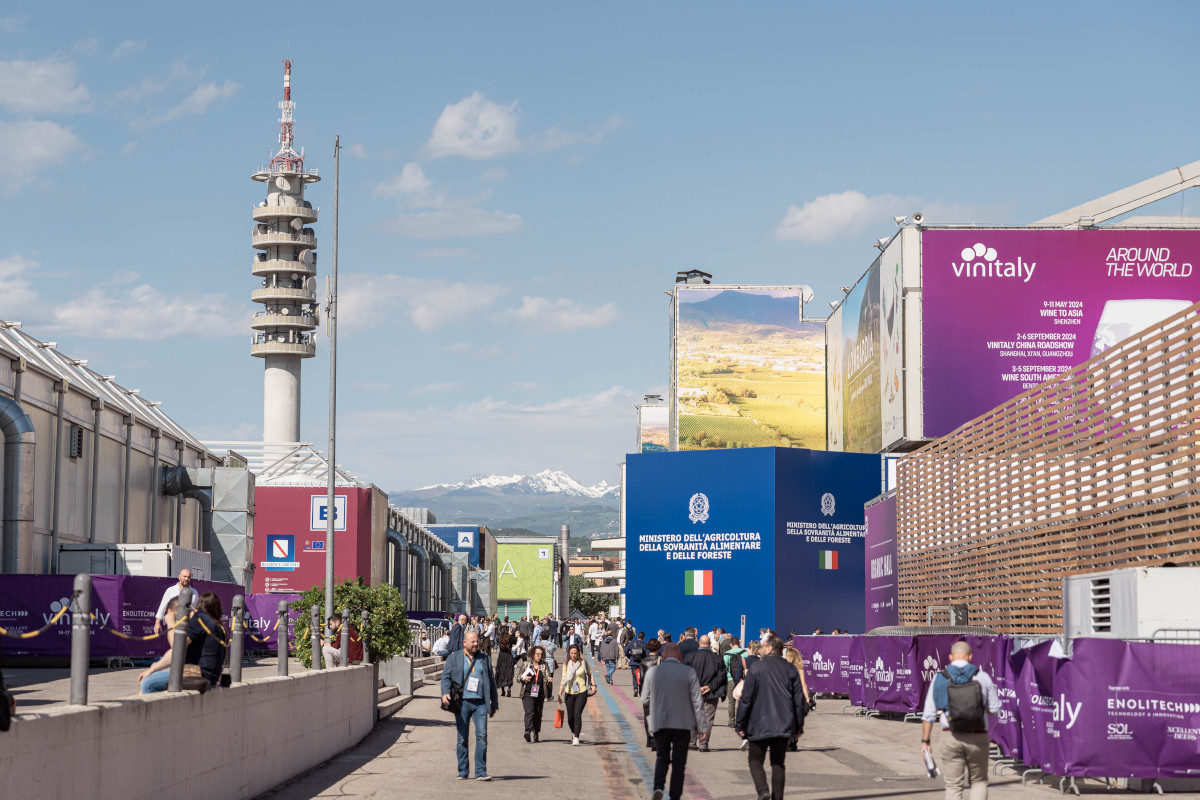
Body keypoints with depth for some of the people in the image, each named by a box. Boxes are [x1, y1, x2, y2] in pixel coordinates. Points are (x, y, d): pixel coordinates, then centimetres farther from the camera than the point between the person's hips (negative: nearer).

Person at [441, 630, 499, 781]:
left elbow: (491, 681, 19)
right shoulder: (454, 657, 9)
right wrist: (445, 693, -15)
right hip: (462, 702, -1)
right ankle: (463, 772, 11)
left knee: (482, 736, -10)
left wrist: (494, 703, 16)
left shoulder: (484, 659, 16)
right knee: (462, 739, 3)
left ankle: (481, 771, -8)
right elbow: (446, 676, 3)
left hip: (480, 703, 1)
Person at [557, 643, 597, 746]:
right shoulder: (566, 664, 6)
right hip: (570, 693, 3)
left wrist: (593, 685, -3)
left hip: (582, 692, -3)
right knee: (570, 717, 8)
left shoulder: (583, 662, 1)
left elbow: (590, 674, 12)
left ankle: (576, 738, -15)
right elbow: (563, 680, 7)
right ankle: (573, 733, 36)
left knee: (577, 714, -16)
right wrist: (559, 695, 3)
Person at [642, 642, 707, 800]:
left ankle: (658, 787, -9)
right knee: (678, 762, 8)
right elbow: (697, 702, -5)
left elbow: (645, 700, 7)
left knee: (662, 758, 16)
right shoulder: (689, 672, -4)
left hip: (660, 723, 1)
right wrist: (703, 727, -1)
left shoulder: (652, 672, 0)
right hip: (682, 724, -1)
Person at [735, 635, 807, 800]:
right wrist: (799, 727, 14)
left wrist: (741, 725, 0)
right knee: (778, 763, 12)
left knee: (756, 761, 7)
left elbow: (746, 700, -7)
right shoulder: (791, 670, 6)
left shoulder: (755, 669, -6)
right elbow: (799, 701, 7)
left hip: (760, 725, -3)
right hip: (784, 727, 4)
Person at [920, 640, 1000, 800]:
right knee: (979, 781, 17)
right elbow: (994, 709, 2)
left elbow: (928, 714, -1)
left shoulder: (940, 679, -1)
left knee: (953, 786, 7)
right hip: (977, 737, 0)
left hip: (951, 737, 0)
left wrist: (925, 741, 6)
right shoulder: (983, 677, -3)